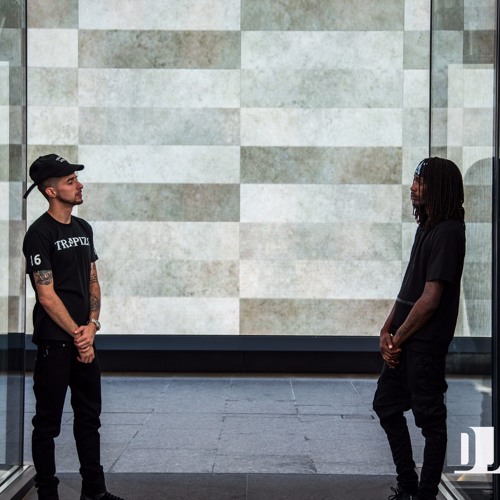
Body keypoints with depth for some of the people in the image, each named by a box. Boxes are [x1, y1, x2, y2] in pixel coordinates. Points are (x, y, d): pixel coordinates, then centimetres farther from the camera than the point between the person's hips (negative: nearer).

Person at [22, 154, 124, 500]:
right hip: (54, 341, -8)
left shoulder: (83, 228, 12)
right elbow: (46, 295, -15)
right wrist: (77, 335, -12)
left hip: (84, 338, 8)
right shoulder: (40, 234, -12)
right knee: (48, 422, 1)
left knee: (89, 416, 14)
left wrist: (92, 324, -2)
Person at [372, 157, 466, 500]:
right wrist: (388, 330, 6)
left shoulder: (447, 232, -16)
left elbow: (430, 298, -19)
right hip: (405, 340, 10)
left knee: (430, 418, 0)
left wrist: (399, 338, -11)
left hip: (425, 343, -10)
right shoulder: (427, 227, 12)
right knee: (386, 404, 15)